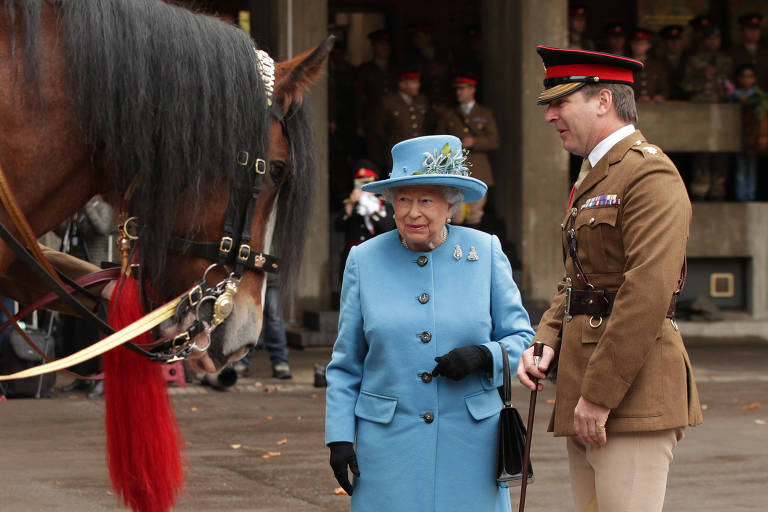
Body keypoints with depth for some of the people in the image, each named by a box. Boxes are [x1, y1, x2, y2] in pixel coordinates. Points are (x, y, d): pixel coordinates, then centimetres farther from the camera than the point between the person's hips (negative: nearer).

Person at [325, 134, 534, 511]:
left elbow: (522, 340, 5)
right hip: (389, 444, 0)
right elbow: (346, 364, 8)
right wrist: (339, 438, 1)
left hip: (470, 439, 0)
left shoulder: (485, 253, 2)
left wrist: (482, 356, -15)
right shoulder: (365, 261, 3)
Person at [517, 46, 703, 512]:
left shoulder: (650, 174, -12)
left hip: (632, 397, -10)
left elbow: (648, 294, -20)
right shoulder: (594, 180, 21)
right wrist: (546, 342, 4)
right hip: (584, 400, 10)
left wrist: (600, 394, -21)